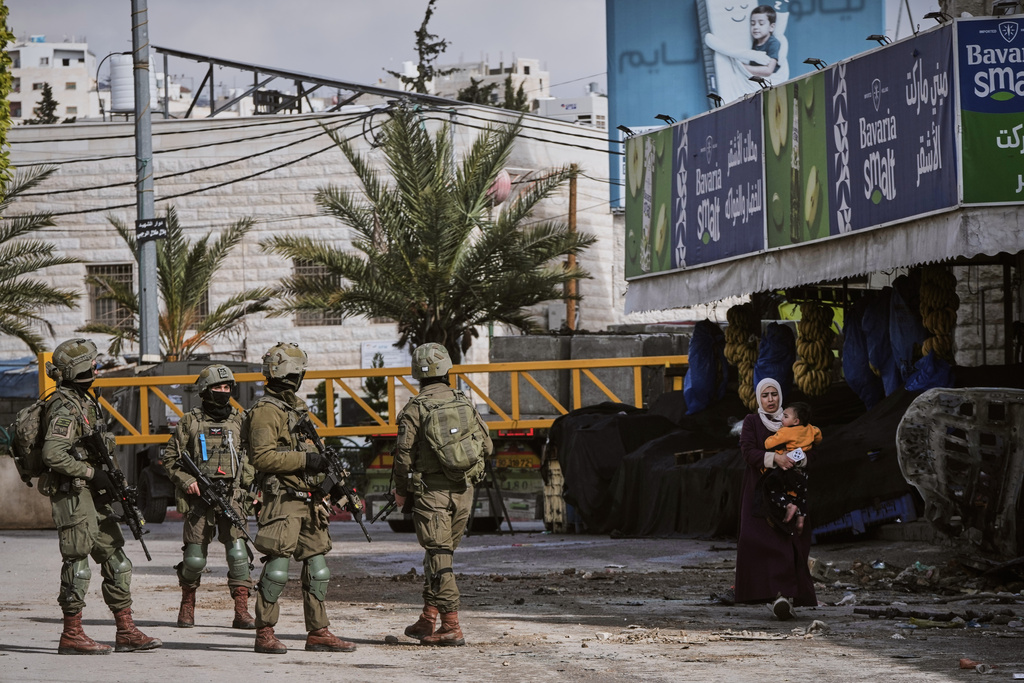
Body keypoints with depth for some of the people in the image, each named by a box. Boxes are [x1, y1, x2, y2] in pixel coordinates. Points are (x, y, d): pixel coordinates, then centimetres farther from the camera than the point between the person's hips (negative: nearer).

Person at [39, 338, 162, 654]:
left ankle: (126, 632, 12)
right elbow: (53, 454, -27)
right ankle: (71, 636, 1)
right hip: (70, 494, -10)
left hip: (92, 495, 10)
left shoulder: (85, 401, 15)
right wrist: (91, 472, -19)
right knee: (78, 563, -6)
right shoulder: (64, 407, -16)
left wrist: (109, 480, 14)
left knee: (116, 560, 9)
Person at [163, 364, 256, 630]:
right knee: (194, 558, -1)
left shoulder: (239, 421, 12)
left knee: (238, 553, -11)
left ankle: (242, 612, -8)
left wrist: (247, 484, 6)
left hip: (232, 497, 2)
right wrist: (186, 481, -7)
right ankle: (187, 605, 21)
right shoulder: (190, 422, 5)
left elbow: (251, 458, 20)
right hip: (199, 498, -2)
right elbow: (171, 458, 8)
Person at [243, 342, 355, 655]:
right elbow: (263, 456, -19)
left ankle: (318, 632, 11)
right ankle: (264, 633, -2)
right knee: (277, 566, -9)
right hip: (282, 500, -9)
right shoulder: (266, 411, -9)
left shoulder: (298, 409, 20)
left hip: (308, 501, 9)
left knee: (318, 567, 7)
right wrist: (304, 460, -21)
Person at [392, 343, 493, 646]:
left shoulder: (414, 409, -8)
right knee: (442, 553, 17)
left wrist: (401, 491, 5)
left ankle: (451, 625, -10)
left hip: (430, 491, -5)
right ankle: (428, 620, 23)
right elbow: (486, 447, 8)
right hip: (463, 490, 5)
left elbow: (404, 455, -9)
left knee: (439, 556, -4)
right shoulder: (465, 403, 5)